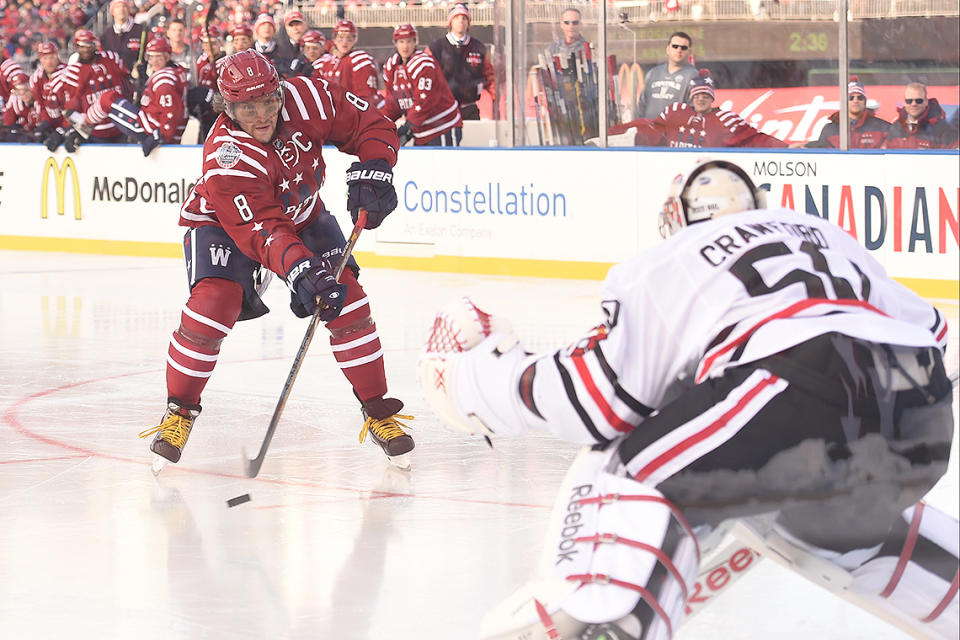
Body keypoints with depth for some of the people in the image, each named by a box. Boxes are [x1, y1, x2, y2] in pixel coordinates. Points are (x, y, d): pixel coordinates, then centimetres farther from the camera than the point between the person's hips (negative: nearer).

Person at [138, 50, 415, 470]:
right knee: (215, 301, -26)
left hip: (302, 215, 4)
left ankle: (378, 413, 1)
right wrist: (301, 271, -55)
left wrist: (372, 172, -27)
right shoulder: (225, 157, -36)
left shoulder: (305, 98, -25)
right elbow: (263, 231, -41)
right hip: (224, 223, -4)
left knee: (346, 298, -11)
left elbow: (371, 125, -11)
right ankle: (179, 411, -6)